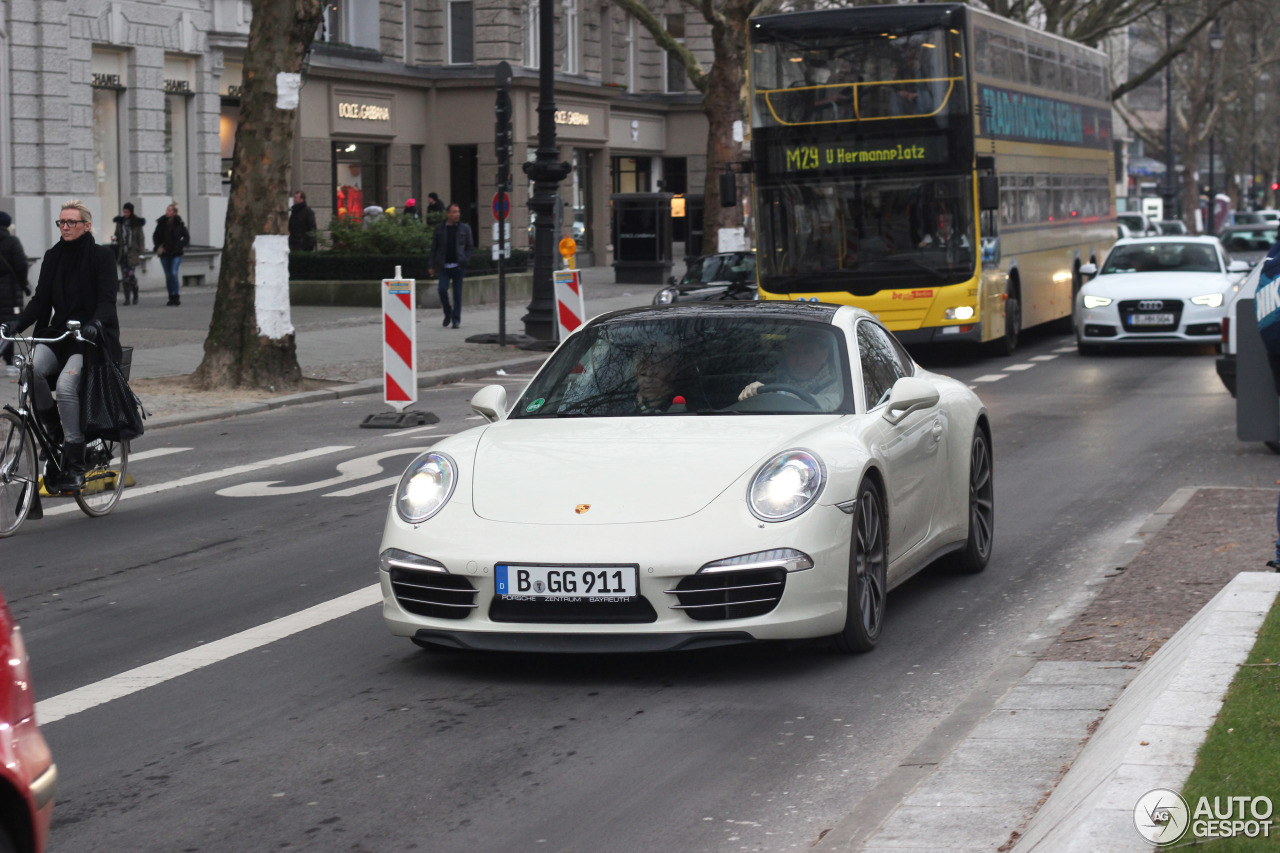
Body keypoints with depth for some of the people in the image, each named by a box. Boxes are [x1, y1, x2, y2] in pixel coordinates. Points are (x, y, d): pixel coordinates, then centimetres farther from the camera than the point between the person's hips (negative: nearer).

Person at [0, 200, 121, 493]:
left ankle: (75, 466, -26)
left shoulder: (102, 256, -1)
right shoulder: (53, 257, 13)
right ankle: (55, 432, -6)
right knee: (32, 369, -28)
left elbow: (107, 301, -11)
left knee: (66, 384, -30)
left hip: (91, 337, -4)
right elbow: (40, 300, 8)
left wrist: (94, 324, -31)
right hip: (57, 334, 4)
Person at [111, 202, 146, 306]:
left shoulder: (137, 223, -1)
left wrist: (141, 252, -6)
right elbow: (117, 234, 18)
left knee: (130, 274, -11)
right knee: (124, 276, 0)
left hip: (133, 252, -4)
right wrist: (114, 238, -7)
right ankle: (127, 298, 5)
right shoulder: (120, 222, 9)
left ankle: (135, 296, 10)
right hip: (122, 252, 4)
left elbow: (141, 238, -1)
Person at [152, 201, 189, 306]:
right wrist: (158, 246, 0)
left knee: (173, 273, -16)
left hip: (176, 253, -3)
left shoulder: (179, 223, -3)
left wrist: (179, 246, -8)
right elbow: (155, 236, 13)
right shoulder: (161, 223, 3)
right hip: (165, 254, 3)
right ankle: (171, 297, 14)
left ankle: (176, 296, -8)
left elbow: (187, 237, 3)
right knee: (168, 276, 5)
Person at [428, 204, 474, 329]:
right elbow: (434, 247, 9)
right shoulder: (440, 228, 6)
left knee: (457, 293, 1)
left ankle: (456, 319, 9)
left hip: (458, 266, 0)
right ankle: (448, 313, 12)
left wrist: (465, 260, -5)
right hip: (444, 266, 0)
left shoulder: (464, 228, 5)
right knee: (442, 289, -12)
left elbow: (470, 246, 9)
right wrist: (432, 266, 4)